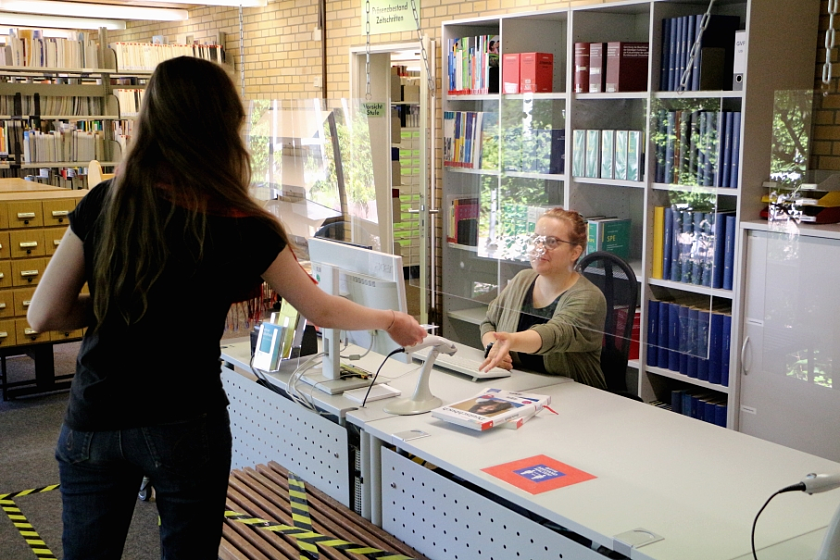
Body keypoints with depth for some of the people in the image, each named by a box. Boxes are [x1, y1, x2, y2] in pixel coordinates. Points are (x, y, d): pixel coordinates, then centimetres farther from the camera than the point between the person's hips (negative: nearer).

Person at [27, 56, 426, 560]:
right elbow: (322, 311, 0)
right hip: (184, 426, -2)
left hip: (91, 424, 3)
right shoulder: (242, 227, -13)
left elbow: (45, 314, -3)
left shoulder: (105, 204, -8)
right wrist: (391, 320, 18)